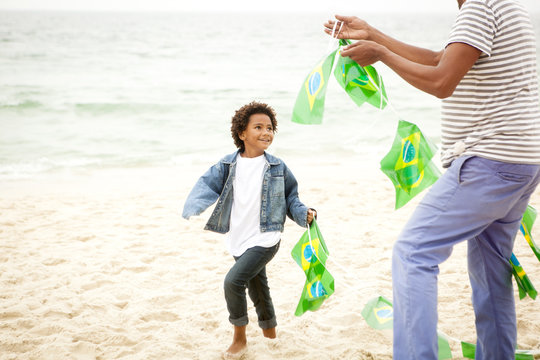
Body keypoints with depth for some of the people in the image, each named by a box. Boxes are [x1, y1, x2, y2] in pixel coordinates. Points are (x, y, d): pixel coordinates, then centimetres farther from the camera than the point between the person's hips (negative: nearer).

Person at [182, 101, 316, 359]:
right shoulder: (228, 165, -2)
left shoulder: (277, 167, -3)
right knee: (257, 287, 19)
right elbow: (207, 185, -13)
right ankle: (269, 330, 44)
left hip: (265, 239, -4)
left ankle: (239, 337, 0)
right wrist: (192, 209, -31)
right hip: (238, 241, 4)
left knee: (233, 280, -19)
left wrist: (304, 214, -11)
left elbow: (290, 197, 7)